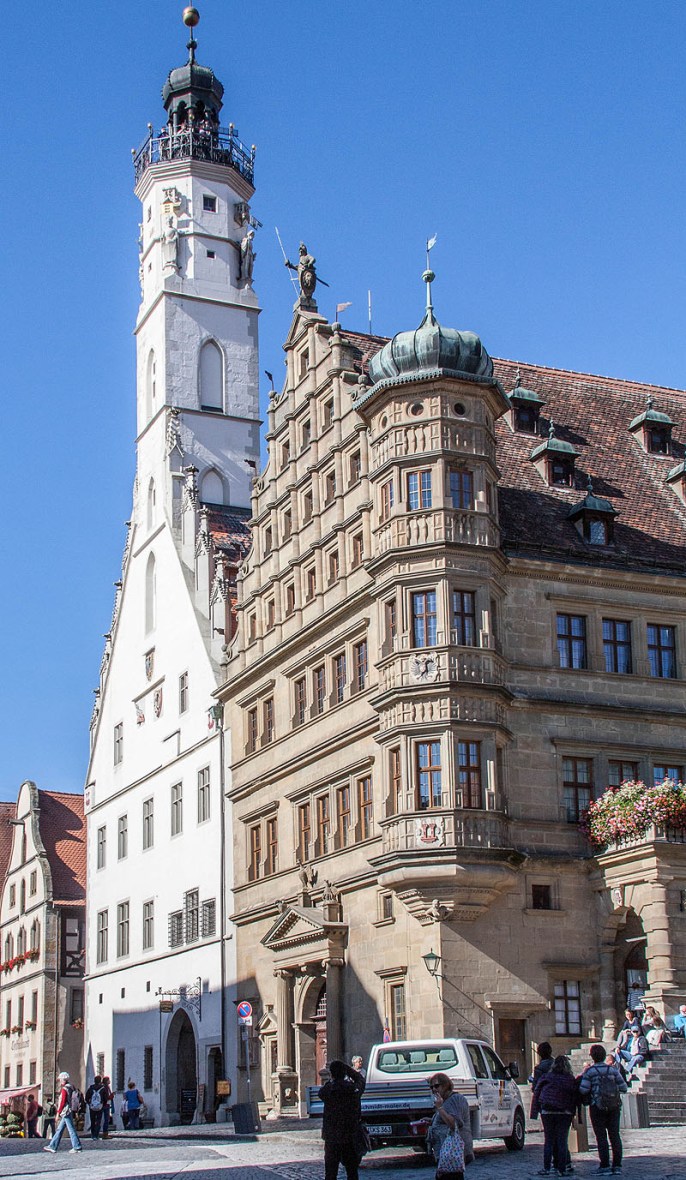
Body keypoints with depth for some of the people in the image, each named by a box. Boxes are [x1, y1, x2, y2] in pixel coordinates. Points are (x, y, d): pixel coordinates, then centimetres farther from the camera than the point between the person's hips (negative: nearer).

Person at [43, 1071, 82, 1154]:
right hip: (67, 1113, 10)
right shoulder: (70, 1088, 14)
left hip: (66, 1113, -10)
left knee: (71, 1129, -5)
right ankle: (53, 1146, 17)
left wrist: (58, 1113, -12)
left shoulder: (64, 1089, -13)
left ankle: (77, 1147, -3)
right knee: (59, 1130, 13)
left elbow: (62, 1102, -17)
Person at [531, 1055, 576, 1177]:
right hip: (564, 1113, -1)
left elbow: (536, 1094, 5)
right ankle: (562, 1169, 1)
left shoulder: (545, 1078, 5)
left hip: (547, 1112, 1)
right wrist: (572, 1112, 3)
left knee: (548, 1141, 8)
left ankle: (546, 1168, 5)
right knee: (562, 1141, 4)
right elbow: (575, 1098, -1)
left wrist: (534, 1112, 7)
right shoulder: (571, 1080, 2)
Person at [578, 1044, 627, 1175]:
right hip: (614, 1106, 3)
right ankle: (617, 1166, 7)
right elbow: (623, 1088, 1)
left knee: (601, 1136, 0)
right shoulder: (613, 1069, 2)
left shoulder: (590, 1071, -8)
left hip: (597, 1107, -3)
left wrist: (583, 1074, 3)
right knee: (615, 1135, 8)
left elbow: (583, 1090, -11)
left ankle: (605, 1166, -3)